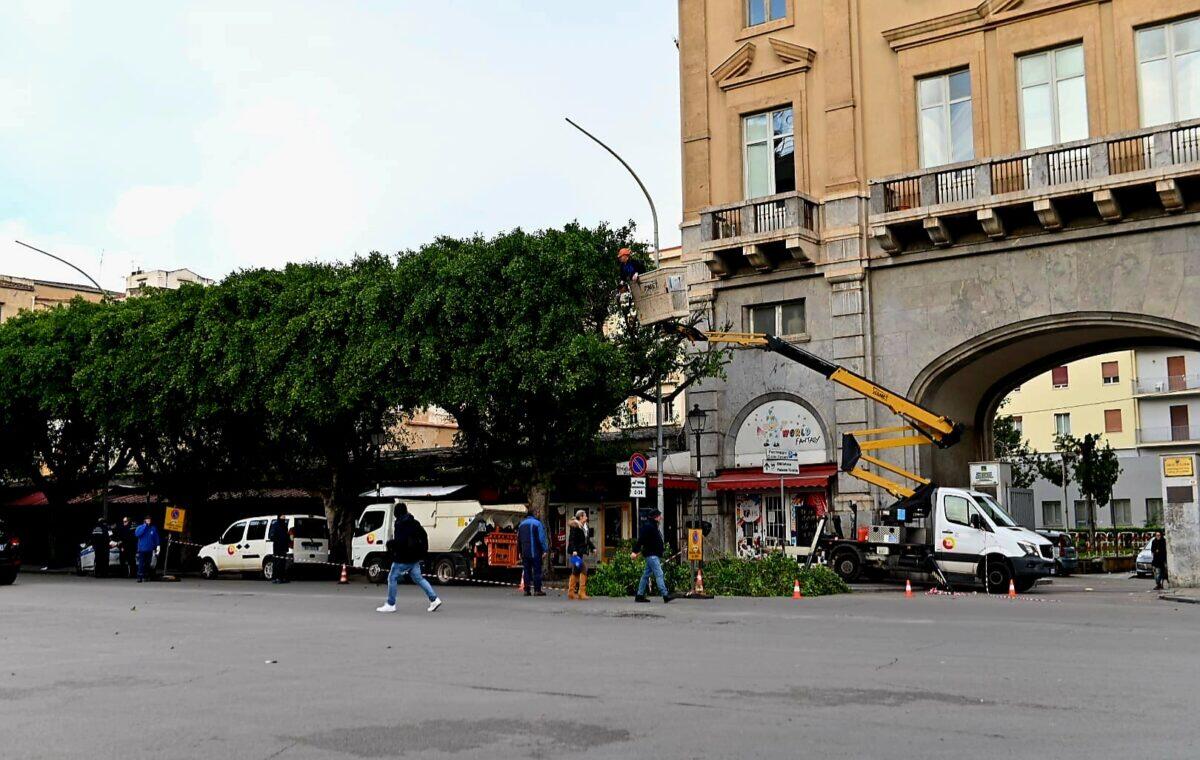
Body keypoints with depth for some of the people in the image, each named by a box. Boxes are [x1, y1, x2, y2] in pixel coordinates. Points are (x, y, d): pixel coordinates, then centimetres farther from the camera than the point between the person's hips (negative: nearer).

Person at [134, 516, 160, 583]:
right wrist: (145, 526, -17)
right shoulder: (140, 527, 1)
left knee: (148, 564, 7)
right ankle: (139, 577, -8)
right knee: (141, 564, -7)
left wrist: (156, 547, 4)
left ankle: (146, 576, 15)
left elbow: (156, 538, 9)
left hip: (149, 549, 2)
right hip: (142, 549, -2)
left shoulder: (153, 528, 6)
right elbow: (137, 534, -18)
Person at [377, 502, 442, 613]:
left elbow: (400, 541, -26)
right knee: (418, 578, 14)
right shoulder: (414, 523, 11)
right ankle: (434, 599, 8)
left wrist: (390, 544, -8)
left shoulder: (400, 524, -16)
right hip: (415, 558, 8)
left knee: (392, 578, 4)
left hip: (403, 559, -8)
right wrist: (424, 550, 22)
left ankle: (390, 605, 9)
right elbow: (424, 535, 17)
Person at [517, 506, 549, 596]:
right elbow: (541, 538, -13)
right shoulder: (537, 523, -9)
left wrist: (520, 552, 23)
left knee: (526, 571, 9)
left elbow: (518, 539, 17)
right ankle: (537, 590, -2)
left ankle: (527, 590, 8)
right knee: (537, 571, -1)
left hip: (525, 552, 5)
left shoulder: (521, 524, 11)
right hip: (535, 552, -5)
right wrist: (544, 550, -8)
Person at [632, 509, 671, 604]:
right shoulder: (648, 527, -13)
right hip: (651, 555, -10)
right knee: (659, 574, -13)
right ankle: (665, 595, -16)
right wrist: (635, 552, -24)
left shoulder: (654, 526, 19)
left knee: (646, 575, 11)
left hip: (655, 555, 10)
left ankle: (640, 595, 15)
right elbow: (641, 540, -20)